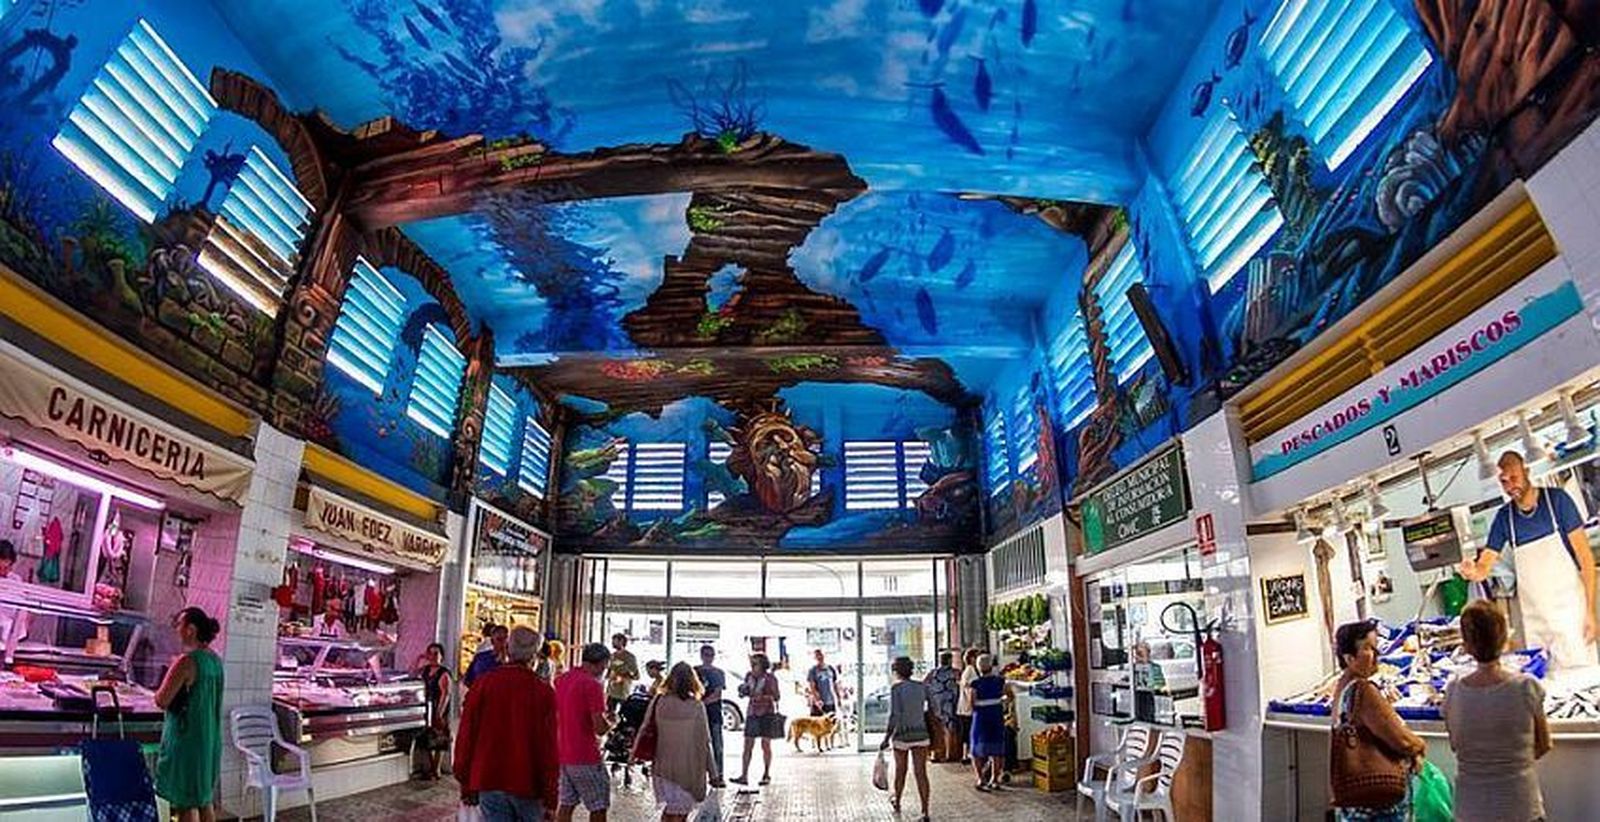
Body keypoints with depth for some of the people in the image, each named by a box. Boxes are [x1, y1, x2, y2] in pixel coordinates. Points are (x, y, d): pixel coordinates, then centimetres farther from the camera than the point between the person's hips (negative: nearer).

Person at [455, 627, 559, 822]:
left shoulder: (483, 683, -2)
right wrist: (550, 797, 1)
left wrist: (466, 785, 11)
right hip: (527, 784, -1)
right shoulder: (543, 692, -8)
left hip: (488, 782, 2)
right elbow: (549, 747, -7)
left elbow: (466, 737, 1)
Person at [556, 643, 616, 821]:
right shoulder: (592, 685, -17)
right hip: (585, 757, -8)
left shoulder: (560, 680, 7)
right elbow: (600, 728, -21)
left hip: (562, 754, 8)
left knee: (566, 804, 15)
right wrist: (610, 721, 1)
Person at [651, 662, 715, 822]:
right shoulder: (696, 707, -14)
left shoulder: (658, 702, -7)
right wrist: (710, 768, 2)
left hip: (664, 763, 3)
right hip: (688, 766, -3)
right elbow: (703, 740, -9)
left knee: (670, 809, 16)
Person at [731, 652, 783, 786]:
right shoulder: (749, 676, 7)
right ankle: (744, 776, 1)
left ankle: (766, 775, 14)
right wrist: (743, 691, -3)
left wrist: (763, 697, -22)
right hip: (752, 713, 4)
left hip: (766, 713, -4)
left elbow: (777, 696, -8)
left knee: (765, 744, 2)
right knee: (748, 745, 0)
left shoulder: (770, 678, -8)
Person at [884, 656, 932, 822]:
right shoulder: (922, 687, 2)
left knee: (900, 771, 17)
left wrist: (887, 736, -12)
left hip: (902, 734, -3)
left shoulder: (896, 688, -11)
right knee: (921, 773, 4)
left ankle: (897, 802, 38)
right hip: (921, 734, 3)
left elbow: (894, 715, -17)